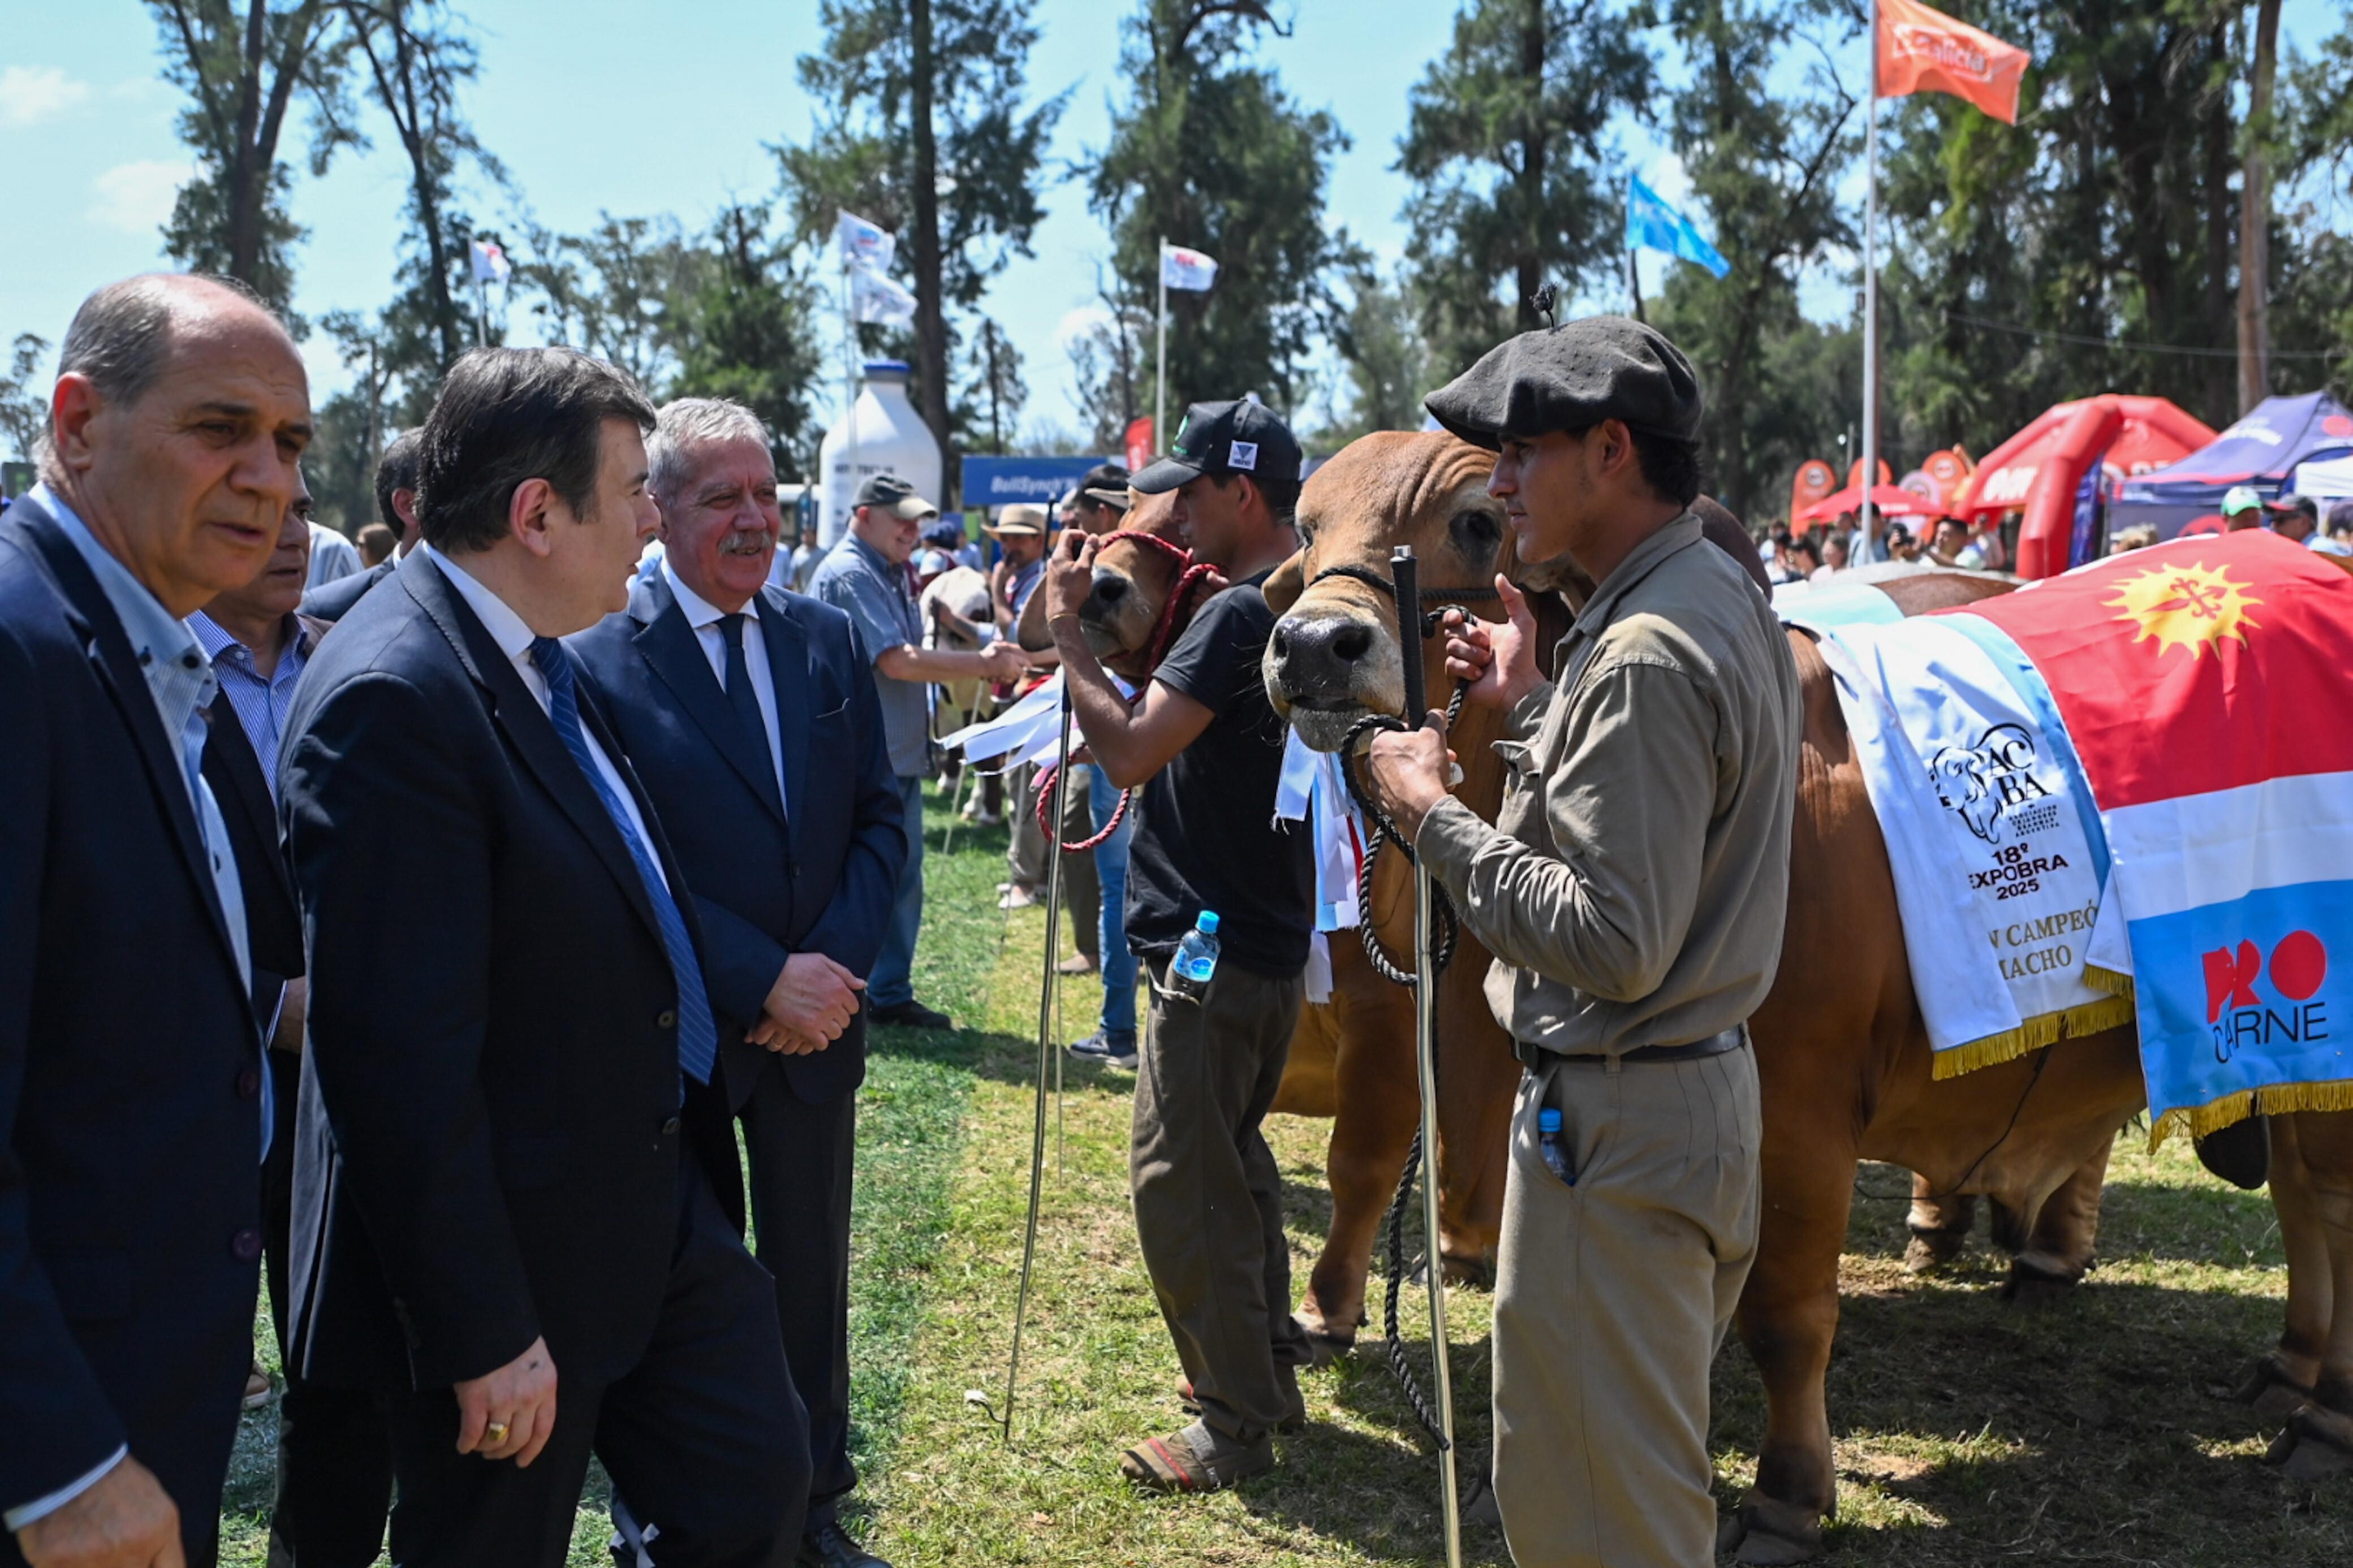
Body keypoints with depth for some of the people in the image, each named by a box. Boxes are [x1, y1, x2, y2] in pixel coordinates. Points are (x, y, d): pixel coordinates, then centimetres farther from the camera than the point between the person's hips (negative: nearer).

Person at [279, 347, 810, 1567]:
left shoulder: (533, 662, 5)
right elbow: (403, 1055, -25)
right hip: (514, 1260, -8)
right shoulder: (392, 697, -24)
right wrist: (482, 1332, -21)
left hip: (659, 1211, 9)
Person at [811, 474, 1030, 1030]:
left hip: (900, 756, 10)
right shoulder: (849, 575, -16)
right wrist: (985, 665, -17)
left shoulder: (891, 574, 15)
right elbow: (899, 662, -22)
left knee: (902, 880, 13)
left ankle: (891, 995, 23)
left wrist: (981, 660, 6)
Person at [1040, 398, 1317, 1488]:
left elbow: (1131, 751, -24)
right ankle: (1270, 1367, 33)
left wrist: (1065, 628, -15)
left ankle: (1235, 1428, 7)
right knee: (1231, 1158, 21)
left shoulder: (1238, 615, -20)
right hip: (1267, 937, 10)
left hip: (1215, 945, -10)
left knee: (1182, 1179, -2)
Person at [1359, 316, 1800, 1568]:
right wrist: (1530, 705, 13)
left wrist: (1432, 818, -18)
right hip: (1705, 1087, 11)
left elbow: (1618, 940, -27)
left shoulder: (1646, 653, -23)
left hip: (1618, 1126, -11)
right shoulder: (1723, 597, 10)